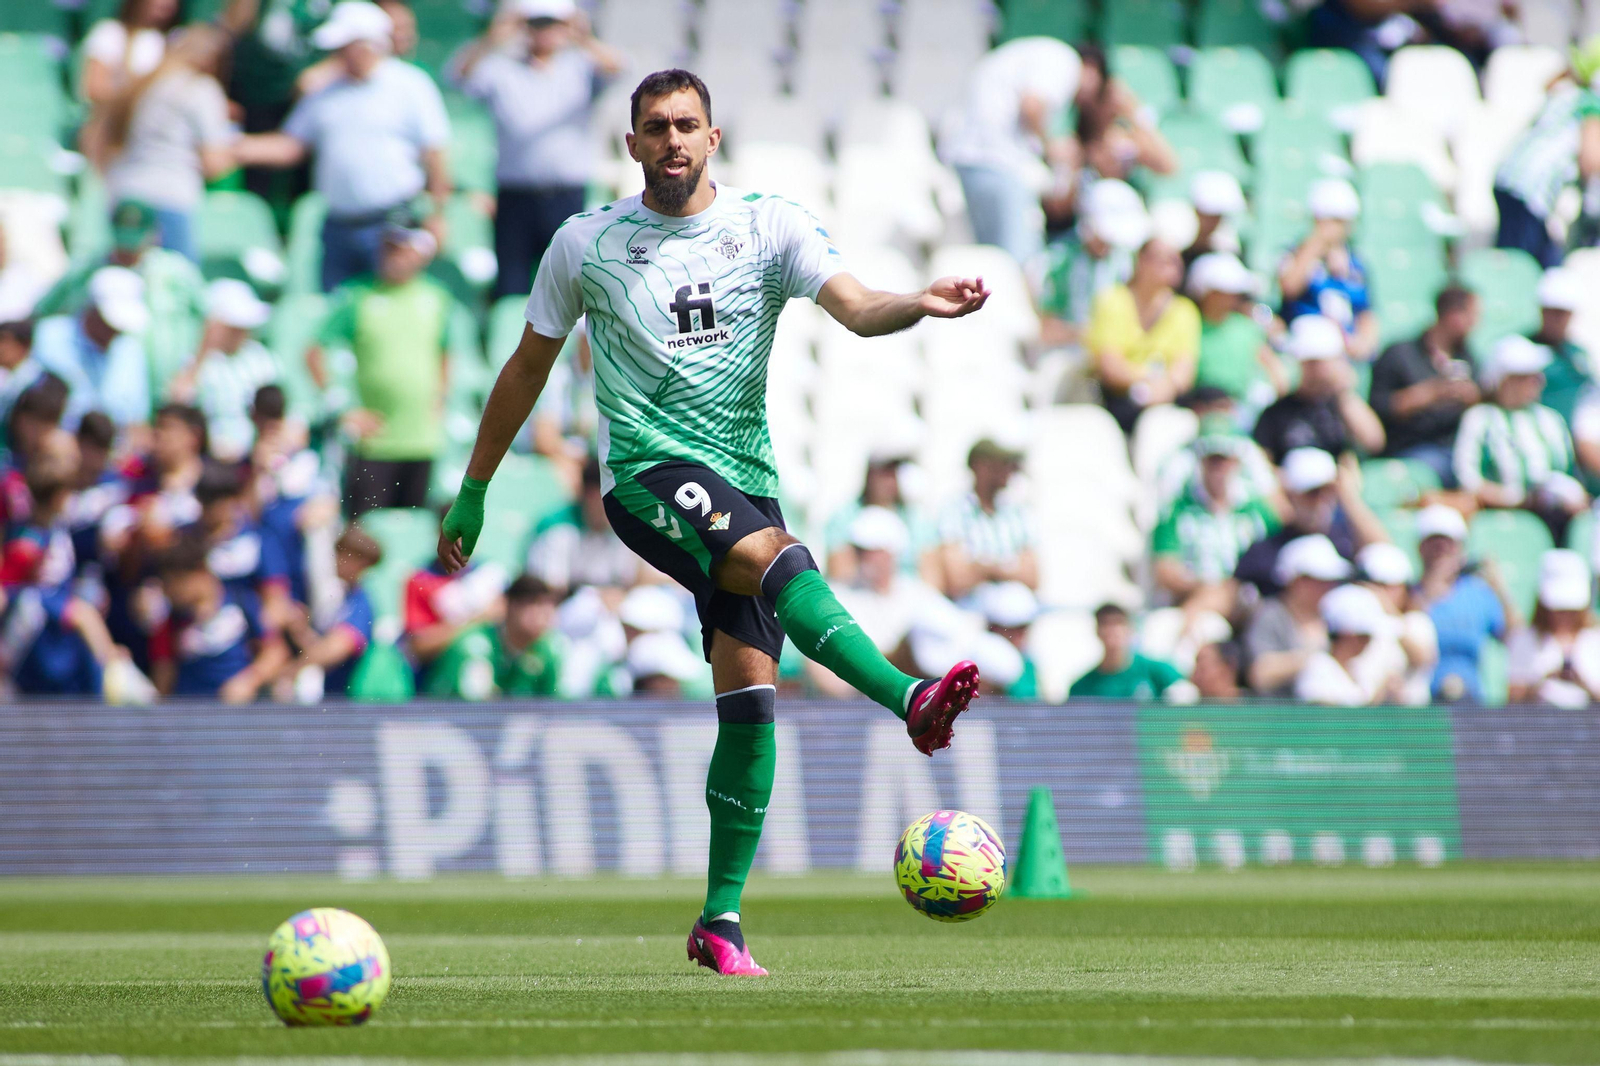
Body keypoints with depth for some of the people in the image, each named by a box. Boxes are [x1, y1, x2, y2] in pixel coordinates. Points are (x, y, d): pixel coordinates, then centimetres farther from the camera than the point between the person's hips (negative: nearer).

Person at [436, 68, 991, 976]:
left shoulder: (770, 227, 6)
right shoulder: (585, 244, 5)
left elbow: (856, 309, -8)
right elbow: (529, 366, 14)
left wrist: (920, 306, -30)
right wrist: (473, 492, 18)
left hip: (746, 482, 3)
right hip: (649, 474, -3)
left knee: (751, 699, -6)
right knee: (777, 556, -33)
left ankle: (721, 919, 0)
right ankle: (911, 699, -53)